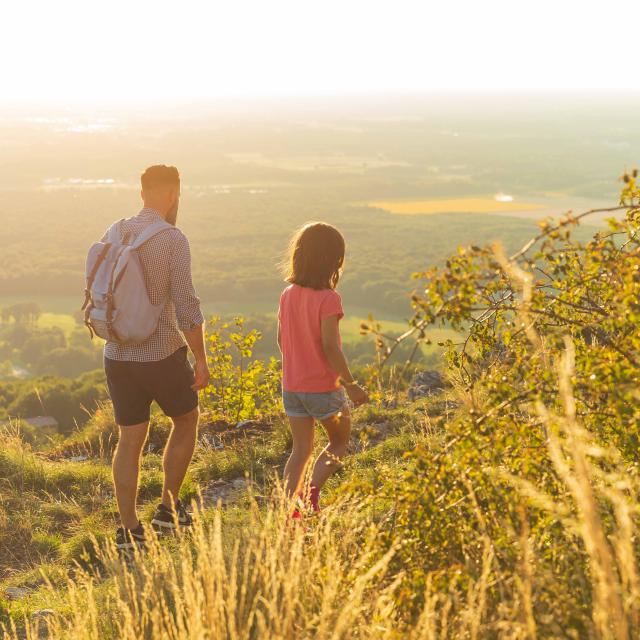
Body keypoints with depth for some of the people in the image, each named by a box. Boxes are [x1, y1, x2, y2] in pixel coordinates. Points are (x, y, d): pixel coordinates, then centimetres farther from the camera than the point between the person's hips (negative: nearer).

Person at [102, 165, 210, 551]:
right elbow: (187, 306, -18)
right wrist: (202, 360, -9)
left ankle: (129, 530, 13)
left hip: (119, 356, 5)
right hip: (164, 355, -5)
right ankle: (169, 507, 22)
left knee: (131, 440, 12)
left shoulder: (113, 236, 5)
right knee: (186, 421, 20)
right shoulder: (173, 239, -15)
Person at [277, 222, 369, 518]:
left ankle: (289, 508, 4)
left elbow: (282, 340, 9)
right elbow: (330, 346, -22)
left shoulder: (287, 295, 2)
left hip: (291, 386, 5)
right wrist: (351, 385, -14)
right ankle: (313, 491, -3)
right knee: (339, 442, 17)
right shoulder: (328, 298, -18)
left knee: (301, 450, 14)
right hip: (323, 388, -5)